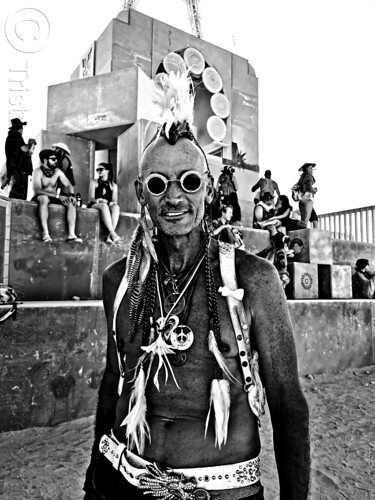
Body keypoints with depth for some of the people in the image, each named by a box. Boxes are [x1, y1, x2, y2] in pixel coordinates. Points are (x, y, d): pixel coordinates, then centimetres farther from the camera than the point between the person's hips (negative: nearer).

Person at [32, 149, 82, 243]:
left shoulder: (57, 171, 6)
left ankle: (71, 235, -30)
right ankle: (45, 234, -45)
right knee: (44, 198, -39)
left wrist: (71, 195, -22)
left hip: (54, 199, 5)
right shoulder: (38, 172, -9)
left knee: (71, 202, -19)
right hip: (40, 198, -5)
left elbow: (68, 185, 2)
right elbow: (37, 190, -23)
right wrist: (57, 196, -32)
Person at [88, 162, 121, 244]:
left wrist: (112, 203, -17)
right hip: (94, 205, -2)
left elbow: (114, 201, 8)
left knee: (116, 207, -34)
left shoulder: (113, 185, 17)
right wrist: (98, 200, -19)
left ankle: (110, 236, -46)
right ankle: (113, 234, -49)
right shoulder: (94, 182, 14)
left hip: (108, 206, 2)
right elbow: (91, 198, 3)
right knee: (104, 206, -37)